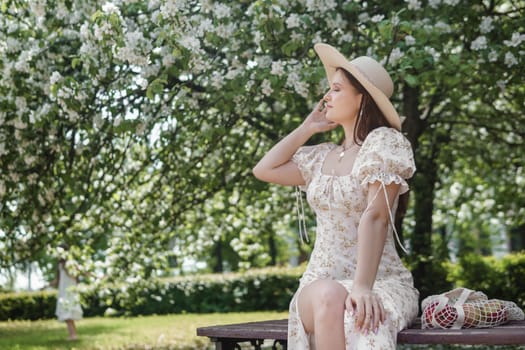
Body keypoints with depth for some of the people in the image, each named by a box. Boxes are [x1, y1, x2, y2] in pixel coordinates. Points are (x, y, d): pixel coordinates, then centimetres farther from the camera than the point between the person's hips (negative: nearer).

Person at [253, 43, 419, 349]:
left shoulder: (384, 141, -7)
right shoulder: (323, 156, 14)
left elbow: (375, 217, -19)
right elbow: (264, 170, 17)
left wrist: (362, 287, -28)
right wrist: (308, 127, 16)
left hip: (382, 283, -4)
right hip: (320, 285, 5)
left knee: (354, 313, -41)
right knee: (328, 297, -34)